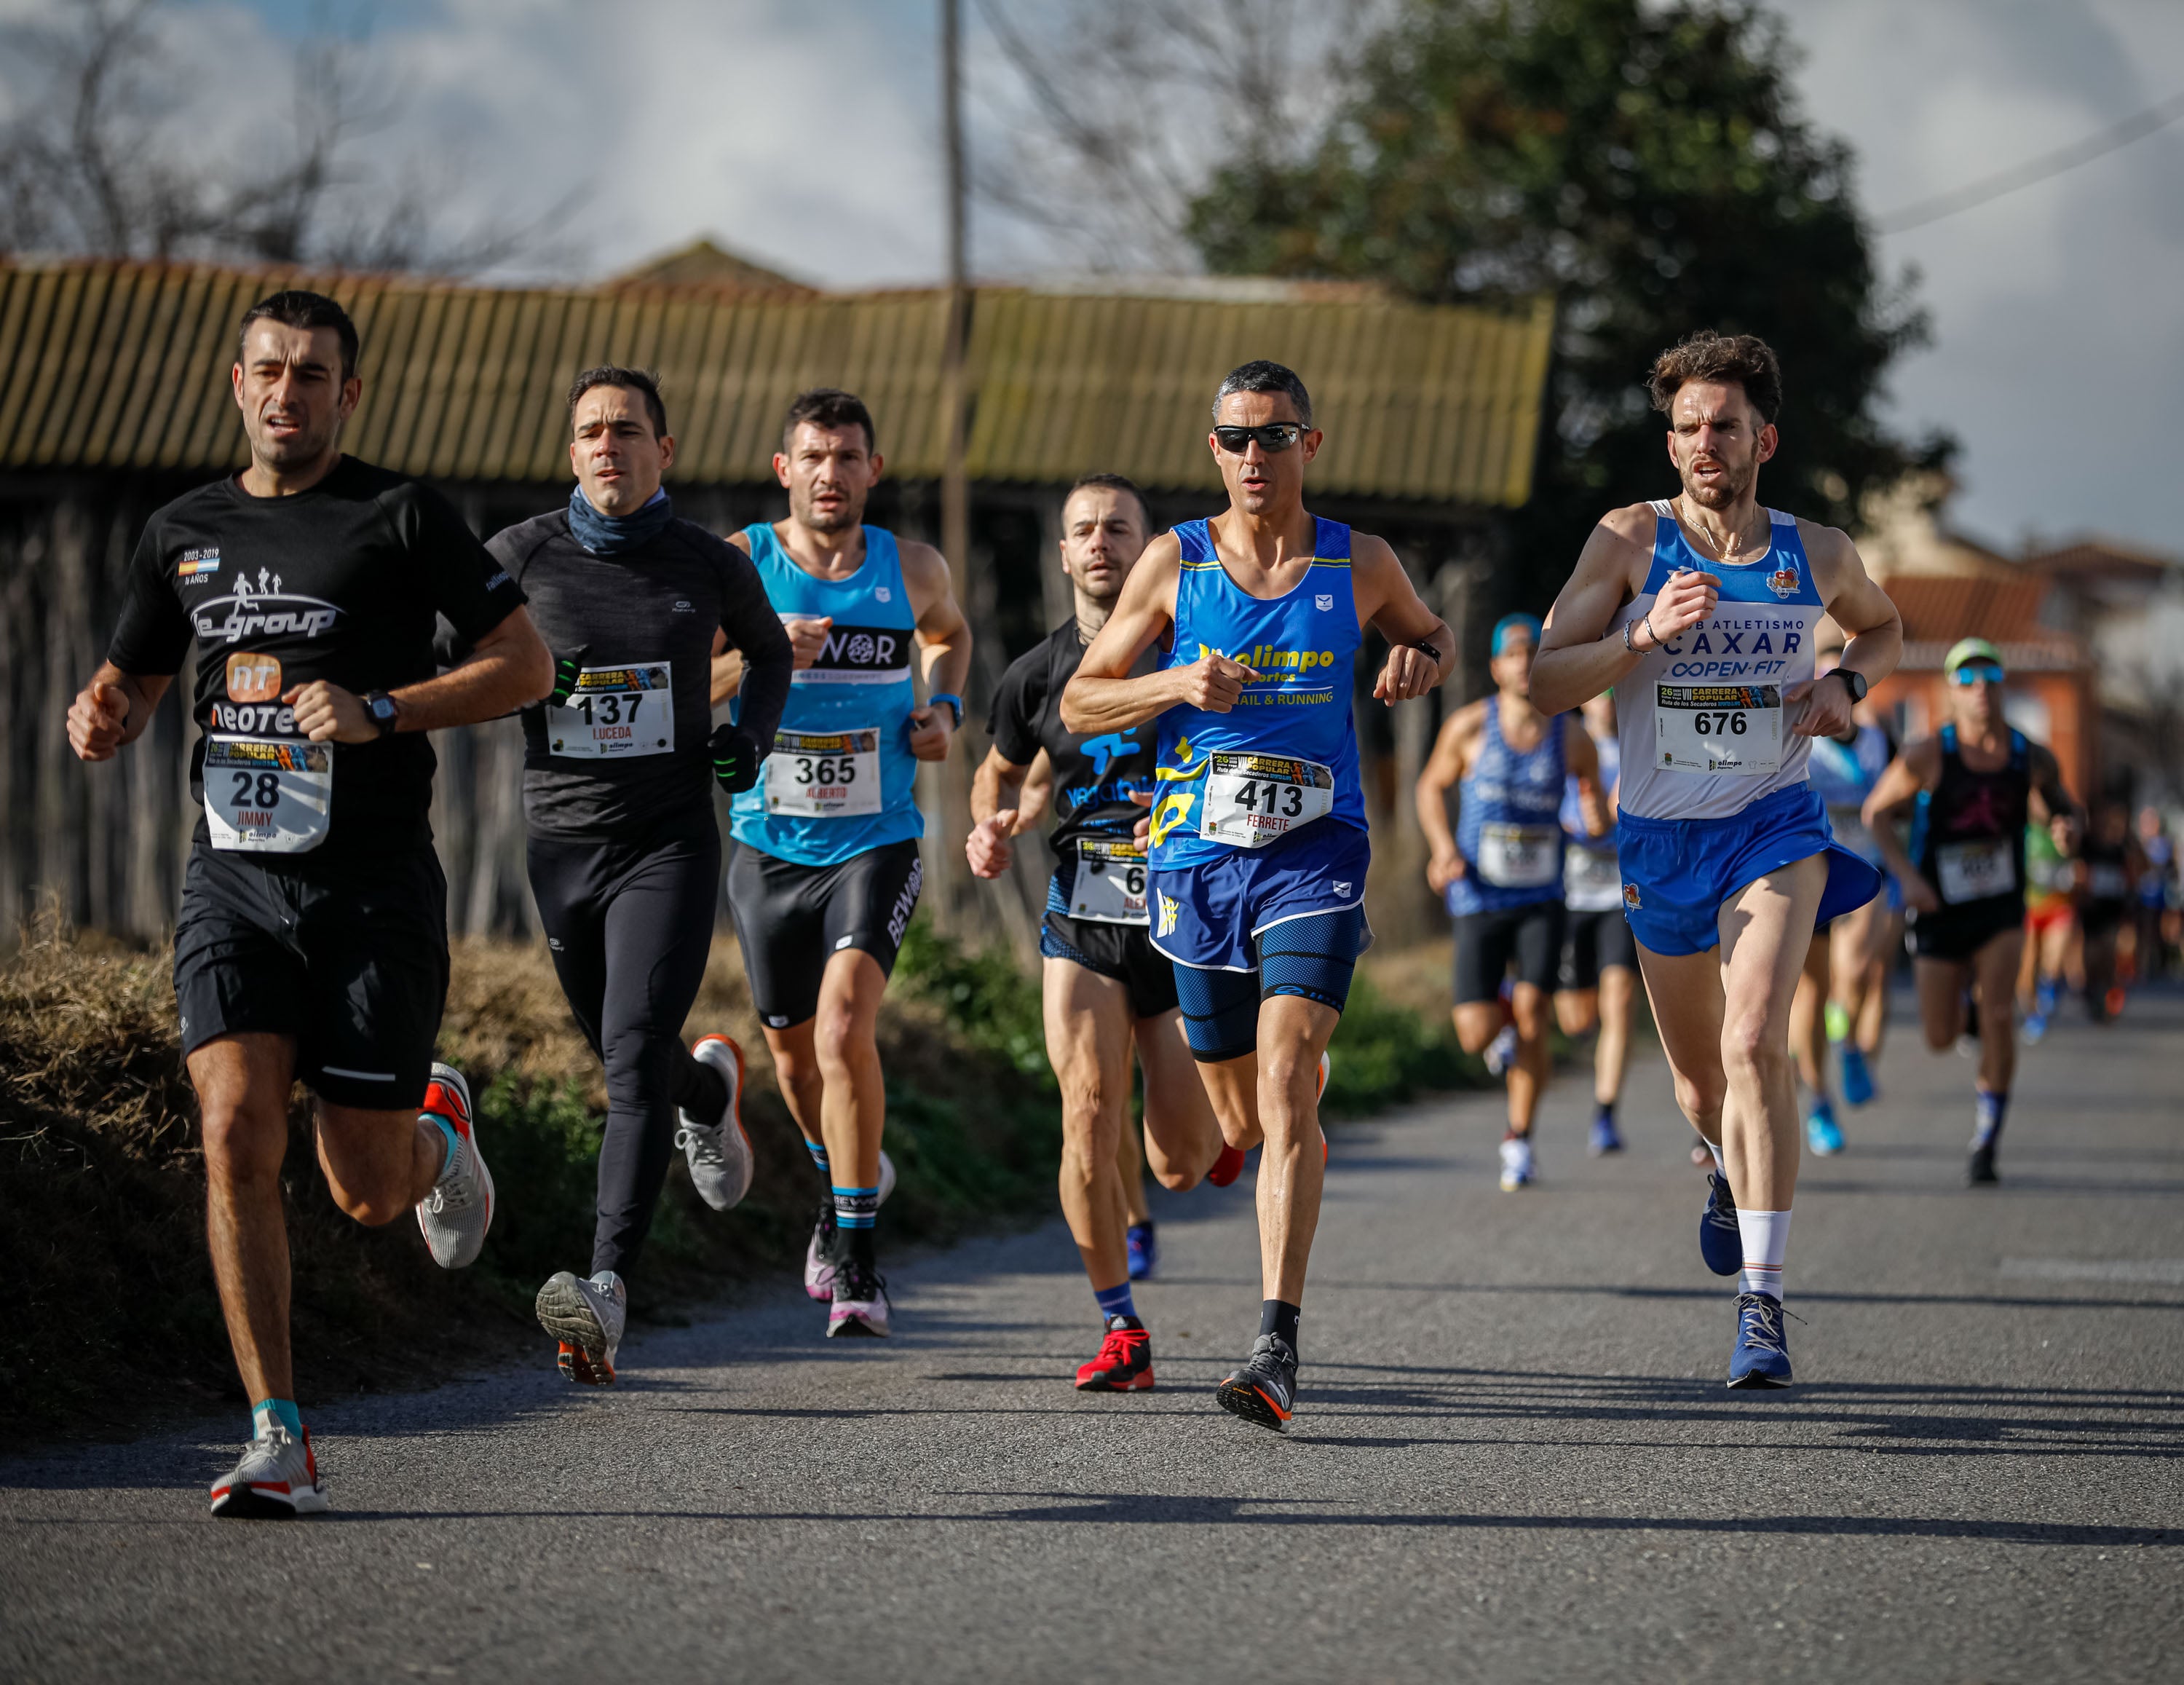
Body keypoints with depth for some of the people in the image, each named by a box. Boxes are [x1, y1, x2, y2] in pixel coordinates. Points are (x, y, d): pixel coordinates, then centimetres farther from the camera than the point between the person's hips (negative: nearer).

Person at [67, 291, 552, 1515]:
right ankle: (281, 1445, -12)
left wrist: (378, 712, -17)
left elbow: (525, 666, -3)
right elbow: (134, 683, 23)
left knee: (366, 1194, 2)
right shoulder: (184, 532, 11)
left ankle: (437, 1131, 41)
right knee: (238, 1132, -16)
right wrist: (106, 718, -2)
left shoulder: (403, 517, -2)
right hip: (235, 876, 3)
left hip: (375, 887, -3)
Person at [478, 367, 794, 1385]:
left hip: (669, 841, -2)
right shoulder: (521, 556, -1)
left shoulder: (710, 565, 1)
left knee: (636, 1061, -19)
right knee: (625, 1064, 17)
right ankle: (713, 1085, 54)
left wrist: (752, 736, 3)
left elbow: (769, 650, 21)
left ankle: (606, 1293, -28)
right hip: (560, 840, 2)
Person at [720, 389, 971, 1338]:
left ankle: (856, 1256, -15)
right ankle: (849, 1175, 47)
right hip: (768, 846, 2)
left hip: (877, 843, -1)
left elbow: (948, 632, 24)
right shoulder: (736, 566, -5)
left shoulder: (912, 570, 1)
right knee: (792, 1048, 14)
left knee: (845, 1020, -22)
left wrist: (943, 707, 5)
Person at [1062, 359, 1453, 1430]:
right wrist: (1176, 685, -13)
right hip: (1197, 860, 2)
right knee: (1243, 1120, 11)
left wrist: (1420, 665, -1)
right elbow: (1079, 704, 5)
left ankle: (1276, 1350, -25)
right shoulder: (1175, 561, 2)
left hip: (1315, 855, -2)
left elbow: (1431, 635, 24)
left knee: (1284, 1084, -20)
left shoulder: (1359, 566, 3)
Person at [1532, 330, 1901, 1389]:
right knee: (1698, 1075, 17)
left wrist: (1847, 684, 2)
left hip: (1775, 829, -1)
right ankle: (1732, 1170, 55)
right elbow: (1546, 681, -9)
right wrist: (1645, 635, -25)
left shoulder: (1817, 554, 1)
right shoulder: (1631, 540, -5)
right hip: (1660, 835, 1)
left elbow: (1883, 628, 23)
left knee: (1755, 1043, -23)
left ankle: (1762, 1303, -21)